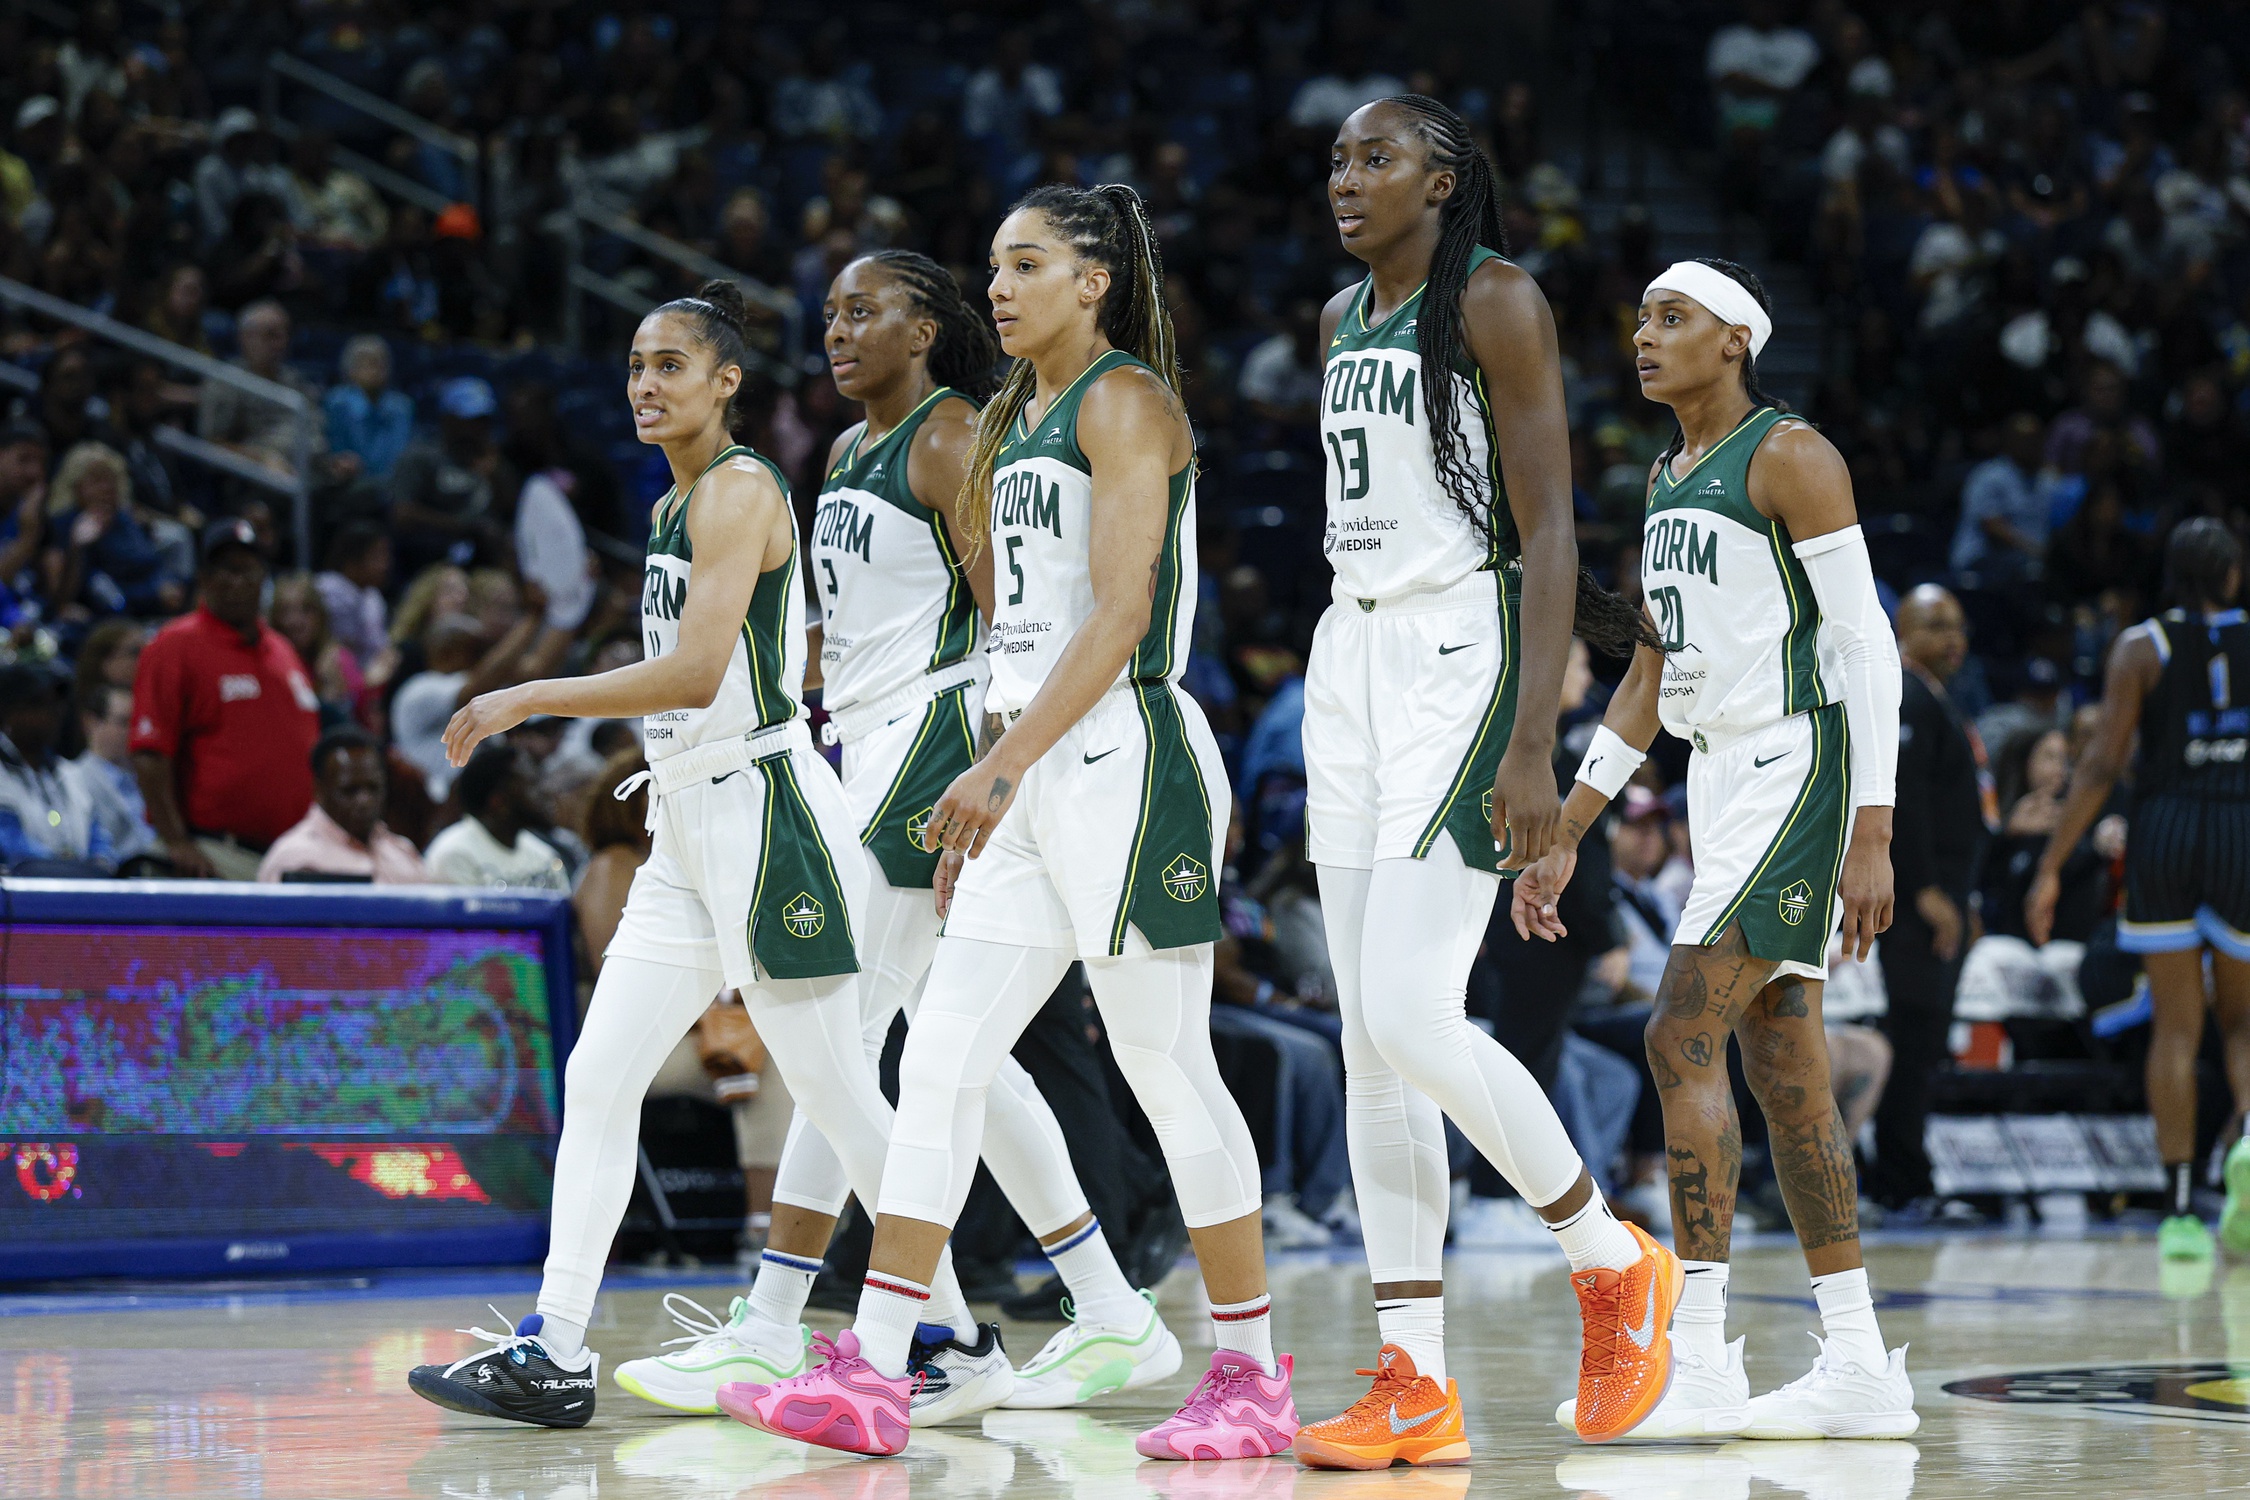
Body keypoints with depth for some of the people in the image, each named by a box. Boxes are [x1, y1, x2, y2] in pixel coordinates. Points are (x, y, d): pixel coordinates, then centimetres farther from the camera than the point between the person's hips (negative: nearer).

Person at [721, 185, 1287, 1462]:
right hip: (1034, 778, 9)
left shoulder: (1127, 401, -8)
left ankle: (1254, 1380, 4)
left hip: (1127, 762, -9)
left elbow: (1121, 614, -18)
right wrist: (979, 793, 19)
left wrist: (1005, 764, -24)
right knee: (940, 1064, 2)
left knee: (1170, 1072, -5)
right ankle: (873, 1373, 0)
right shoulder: (1015, 420, 19)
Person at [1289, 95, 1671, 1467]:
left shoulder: (1498, 301, -7)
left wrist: (1534, 746, -20)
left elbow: (1548, 531, -12)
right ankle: (1417, 1391, 4)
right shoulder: (1343, 319, 16)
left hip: (1464, 660, -8)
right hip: (1352, 665, 8)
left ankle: (1614, 1260, 5)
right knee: (1371, 1043, 2)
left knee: (1412, 1017, -16)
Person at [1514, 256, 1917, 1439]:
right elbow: (1651, 678, 21)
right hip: (1723, 777, 9)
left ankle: (1699, 1357, -15)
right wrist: (1563, 837, 18)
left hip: (1796, 770, -9)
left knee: (1682, 1038, -15)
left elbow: (1867, 643, -14)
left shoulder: (1789, 455, -10)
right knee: (1780, 1066, 7)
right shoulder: (1667, 476, 17)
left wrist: (1872, 837, -20)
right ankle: (1860, 1372, 10)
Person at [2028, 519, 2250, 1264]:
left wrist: (2051, 866, -4)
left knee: (2176, 1027, 3)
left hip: (2164, 829, 0)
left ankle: (2179, 1211, -1)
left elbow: (2102, 764, -5)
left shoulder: (2141, 647, 0)